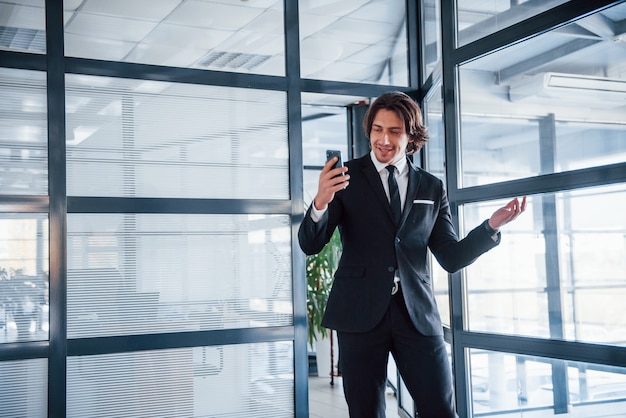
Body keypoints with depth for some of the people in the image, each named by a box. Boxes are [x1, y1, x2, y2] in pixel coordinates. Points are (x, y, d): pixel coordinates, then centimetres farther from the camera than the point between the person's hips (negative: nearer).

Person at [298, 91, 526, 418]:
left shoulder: (432, 188, 10)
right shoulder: (347, 177, 3)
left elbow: (452, 258, 9)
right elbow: (310, 245, -3)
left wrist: (492, 226, -7)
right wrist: (321, 203, -24)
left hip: (417, 314, 2)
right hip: (360, 313, -1)